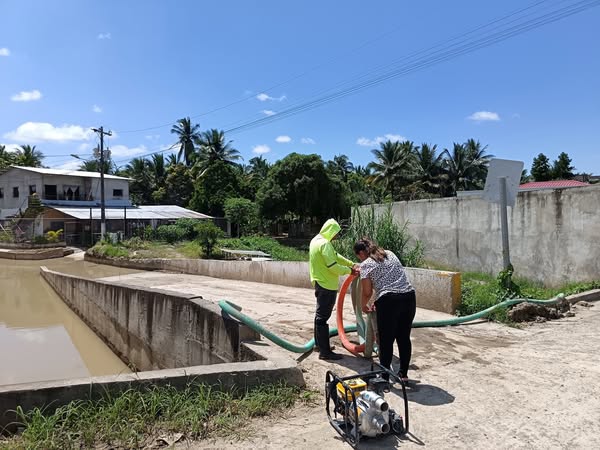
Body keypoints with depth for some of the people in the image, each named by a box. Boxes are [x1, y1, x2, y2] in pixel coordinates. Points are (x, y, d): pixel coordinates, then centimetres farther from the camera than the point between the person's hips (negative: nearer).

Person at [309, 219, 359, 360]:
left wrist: (351, 264, 6)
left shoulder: (317, 240, 11)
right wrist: (349, 270, -11)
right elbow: (333, 266, -25)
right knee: (323, 317, -7)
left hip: (320, 283, 11)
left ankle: (319, 343, 31)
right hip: (327, 286, -10)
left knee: (320, 314, 19)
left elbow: (335, 255, 14)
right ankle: (325, 351, -1)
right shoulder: (324, 244, -22)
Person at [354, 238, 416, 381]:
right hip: (409, 296, 6)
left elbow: (367, 292, 2)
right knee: (404, 337, 16)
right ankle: (403, 374, 27)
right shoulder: (390, 253, 19)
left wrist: (363, 306, 21)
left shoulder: (365, 264, 2)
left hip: (388, 301, -6)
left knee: (386, 340, 7)